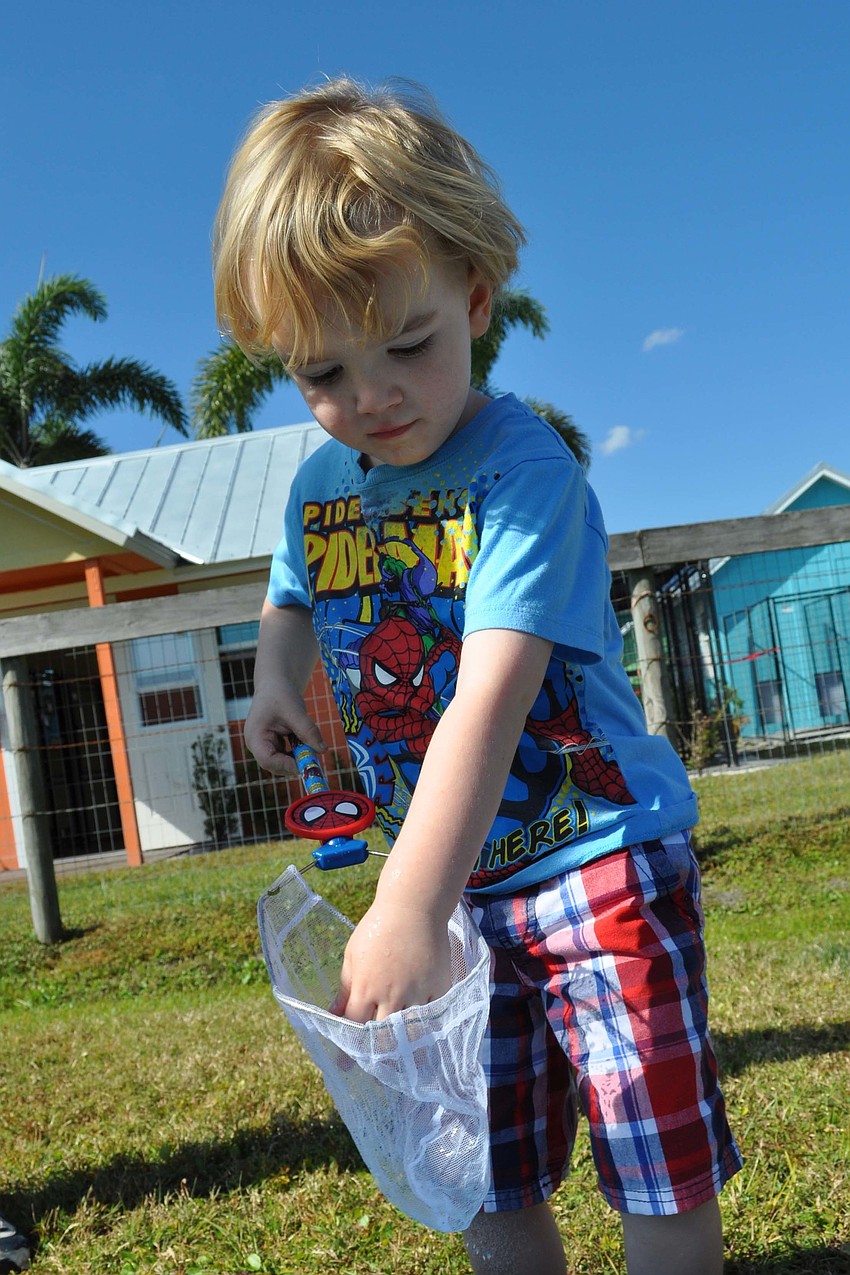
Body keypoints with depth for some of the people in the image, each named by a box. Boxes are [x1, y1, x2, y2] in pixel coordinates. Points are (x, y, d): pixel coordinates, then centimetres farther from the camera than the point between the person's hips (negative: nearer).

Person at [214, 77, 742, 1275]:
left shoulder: (522, 466, -20)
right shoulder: (317, 487, 1)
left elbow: (492, 694, -31)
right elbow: (292, 597, 23)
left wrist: (408, 909, -38)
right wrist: (277, 669, 0)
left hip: (598, 856, -6)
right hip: (456, 882, 6)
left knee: (661, 1177, 3)